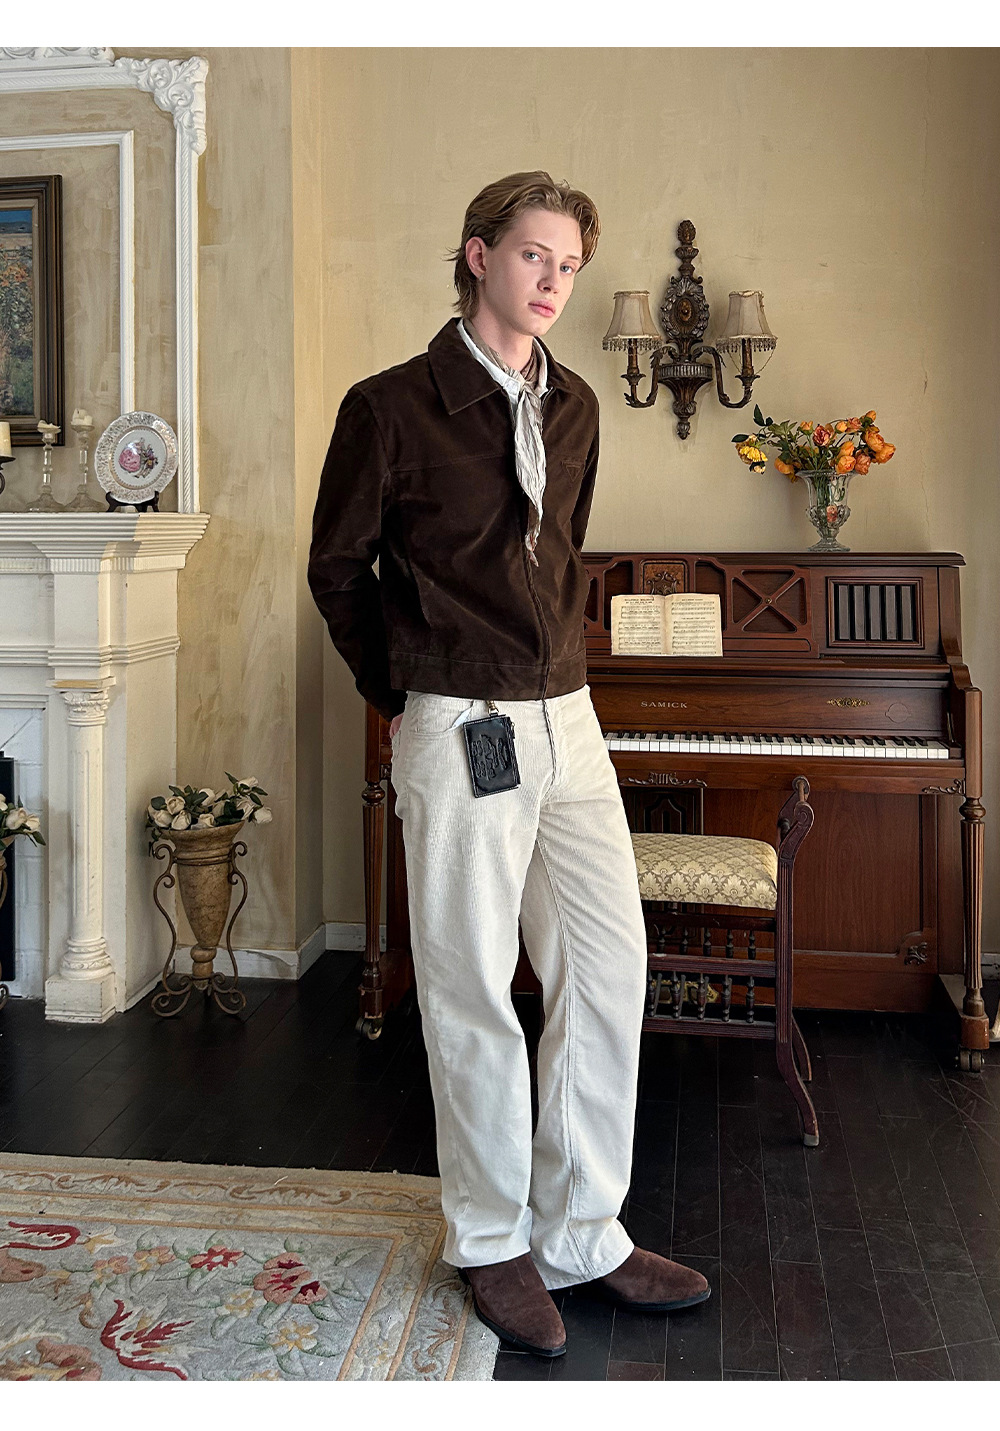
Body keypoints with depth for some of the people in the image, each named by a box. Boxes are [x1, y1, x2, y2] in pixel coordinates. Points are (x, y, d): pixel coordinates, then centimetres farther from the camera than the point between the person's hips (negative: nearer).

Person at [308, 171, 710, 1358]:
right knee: (475, 991, 3)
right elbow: (336, 569, 3)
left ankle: (584, 1235, 20)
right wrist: (402, 694, 7)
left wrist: (554, 659, 16)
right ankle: (493, 1245, 21)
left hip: (567, 716, 6)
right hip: (459, 727, -6)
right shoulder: (392, 406, -4)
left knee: (609, 969, 5)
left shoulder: (573, 407, 13)